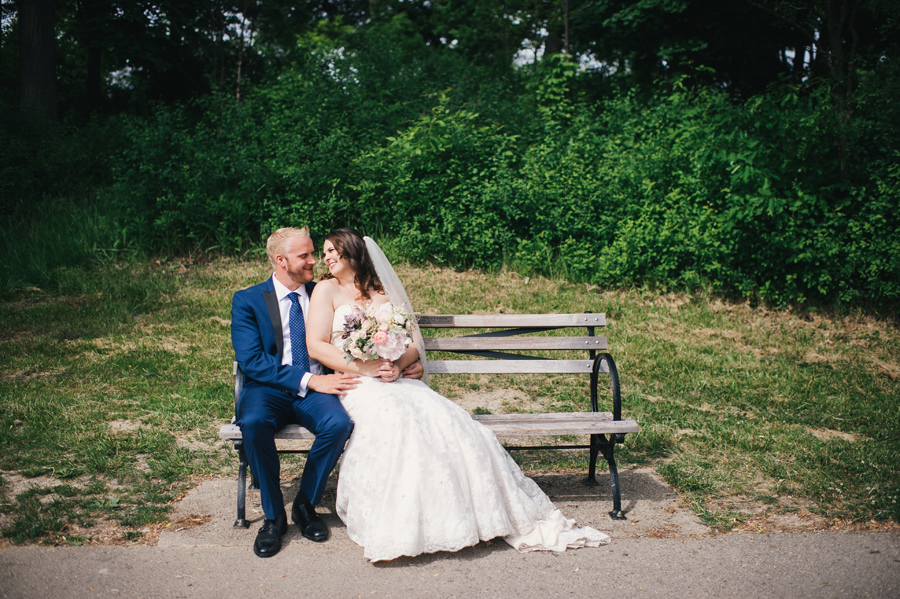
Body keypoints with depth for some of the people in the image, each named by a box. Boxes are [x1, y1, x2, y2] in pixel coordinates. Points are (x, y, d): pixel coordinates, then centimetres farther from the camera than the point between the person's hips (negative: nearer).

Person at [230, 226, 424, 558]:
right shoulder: (247, 300, 2)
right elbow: (251, 360, -10)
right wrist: (309, 380, -20)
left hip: (316, 388, 2)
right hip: (268, 389, -2)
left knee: (339, 423, -30)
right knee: (254, 423, -35)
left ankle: (306, 504, -6)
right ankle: (273, 515, -14)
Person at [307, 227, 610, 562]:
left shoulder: (385, 291, 20)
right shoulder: (328, 290, 11)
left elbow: (414, 346, 15)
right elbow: (316, 346, -1)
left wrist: (397, 365, -8)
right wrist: (366, 367, -11)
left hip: (397, 381, 3)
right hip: (356, 385, -3)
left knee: (451, 423, -21)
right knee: (397, 420, -37)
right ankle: (397, 532, -30)